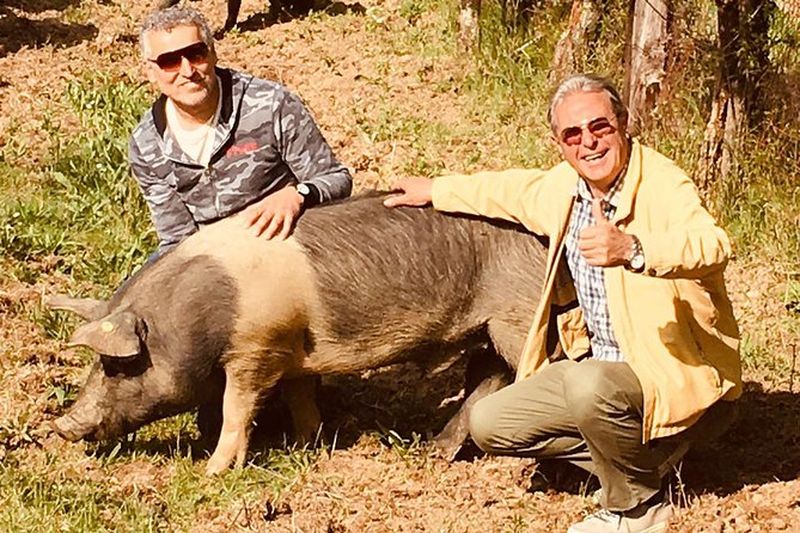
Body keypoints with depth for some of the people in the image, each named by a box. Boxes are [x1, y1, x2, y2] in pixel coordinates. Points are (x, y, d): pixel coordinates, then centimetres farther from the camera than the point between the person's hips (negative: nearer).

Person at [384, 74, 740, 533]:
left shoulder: (663, 184, -20)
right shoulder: (562, 188, 4)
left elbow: (713, 246, -41)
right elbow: (512, 191, 27)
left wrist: (632, 249, -57)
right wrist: (435, 191, 37)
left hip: (678, 375, -8)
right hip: (600, 366, 9)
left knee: (590, 385, -37)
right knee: (490, 423, 3)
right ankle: (647, 457, 5)